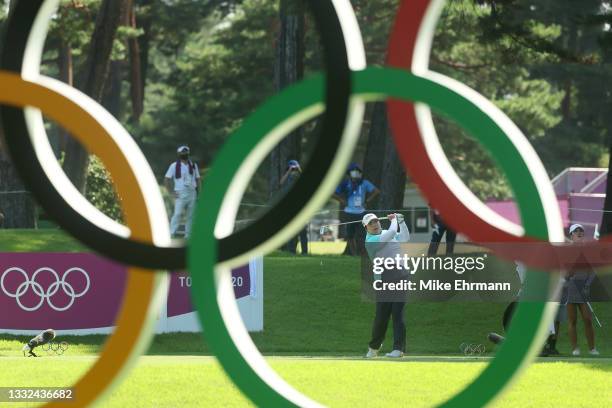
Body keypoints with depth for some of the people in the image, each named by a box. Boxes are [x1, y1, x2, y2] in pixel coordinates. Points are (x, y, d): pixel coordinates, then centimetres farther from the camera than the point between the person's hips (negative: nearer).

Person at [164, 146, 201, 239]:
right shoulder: (174, 166, -3)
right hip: (180, 195, -4)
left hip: (192, 193, 4)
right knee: (177, 214, -14)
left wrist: (199, 193, 7)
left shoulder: (193, 165, 10)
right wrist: (172, 192, -8)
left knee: (191, 215, 4)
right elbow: (167, 180, -1)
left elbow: (198, 179, 15)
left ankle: (188, 236, 10)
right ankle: (172, 234, -13)